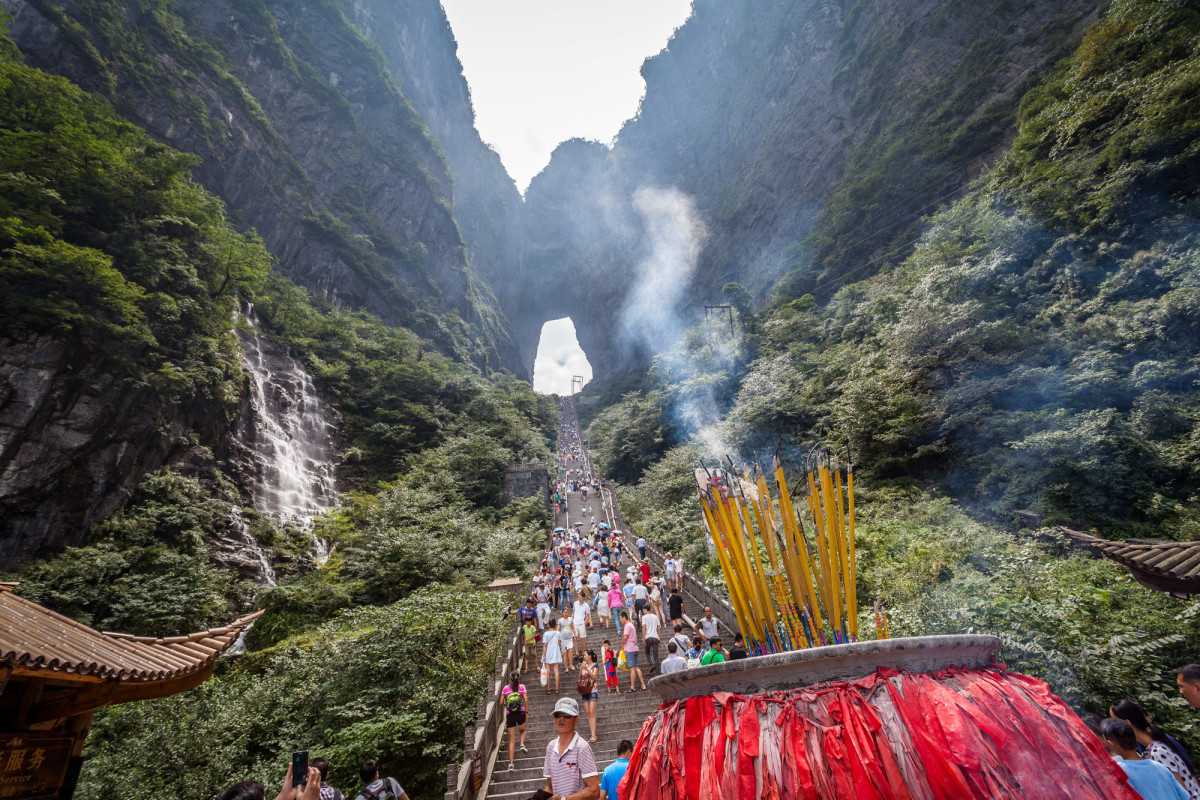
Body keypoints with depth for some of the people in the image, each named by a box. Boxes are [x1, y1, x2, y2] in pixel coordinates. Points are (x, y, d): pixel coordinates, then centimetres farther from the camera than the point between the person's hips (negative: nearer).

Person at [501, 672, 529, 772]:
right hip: (520, 713, 0)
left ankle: (511, 764, 1)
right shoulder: (522, 687, 1)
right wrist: (527, 712, 0)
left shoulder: (506, 688, 3)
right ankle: (522, 744, 1)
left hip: (509, 715, 0)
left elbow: (501, 702, 2)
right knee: (522, 731, 30)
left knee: (512, 740, 7)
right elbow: (526, 700, -8)